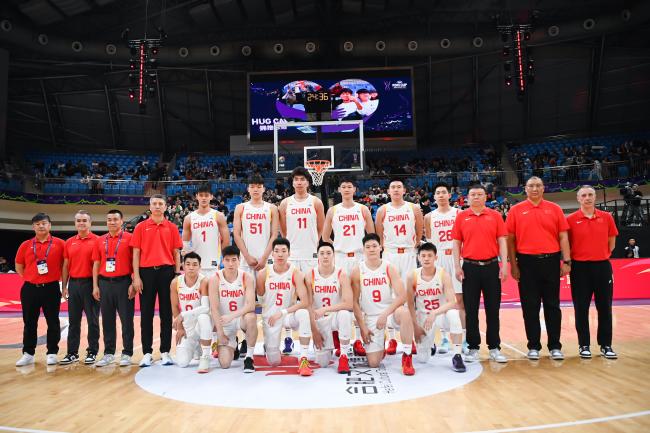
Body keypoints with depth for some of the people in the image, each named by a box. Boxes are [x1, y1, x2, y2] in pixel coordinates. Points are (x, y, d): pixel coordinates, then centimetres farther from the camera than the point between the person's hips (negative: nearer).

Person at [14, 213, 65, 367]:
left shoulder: (59, 244, -2)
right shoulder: (26, 245, 4)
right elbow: (19, 266, 15)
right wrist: (29, 278, 9)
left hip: (51, 288, -2)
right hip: (30, 289, 2)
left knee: (53, 322, 5)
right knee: (29, 323, 10)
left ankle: (52, 353, 15)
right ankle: (28, 354, 21)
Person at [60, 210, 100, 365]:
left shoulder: (96, 241, -3)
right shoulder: (69, 242, 11)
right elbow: (66, 266, 13)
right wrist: (64, 286, 9)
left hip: (90, 283, -4)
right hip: (73, 284, 4)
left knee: (92, 320, 2)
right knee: (73, 320, 9)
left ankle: (92, 352, 11)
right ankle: (72, 353, 17)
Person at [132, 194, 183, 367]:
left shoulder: (172, 228, 7)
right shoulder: (141, 227, 5)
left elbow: (176, 252, 7)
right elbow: (136, 253, 3)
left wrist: (177, 273, 0)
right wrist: (136, 277, -4)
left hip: (167, 271, 1)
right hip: (146, 272, 0)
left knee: (166, 313, 5)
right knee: (146, 313, 5)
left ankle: (165, 352, 14)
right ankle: (147, 353, 13)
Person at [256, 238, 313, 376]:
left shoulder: (296, 273, -15)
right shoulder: (264, 274, -10)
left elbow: (304, 302, -22)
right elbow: (260, 295, 4)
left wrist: (282, 313, -24)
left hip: (289, 314, -1)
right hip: (270, 316, 1)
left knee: (303, 313, -37)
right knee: (274, 362, -1)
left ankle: (304, 360, -28)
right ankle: (268, 346, 37)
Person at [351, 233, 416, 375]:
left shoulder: (390, 268, -5)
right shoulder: (357, 271, -4)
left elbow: (401, 296, -13)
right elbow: (355, 302, -1)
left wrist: (385, 314, -23)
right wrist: (362, 327, -6)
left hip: (390, 312, 0)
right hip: (370, 317, 1)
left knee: (404, 313, -38)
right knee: (373, 363, -8)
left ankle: (407, 357, -20)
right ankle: (381, 346, 29)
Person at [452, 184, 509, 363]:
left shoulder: (495, 216, 5)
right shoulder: (461, 217, 5)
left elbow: (502, 241, 3)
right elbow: (456, 243, 5)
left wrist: (504, 265, -5)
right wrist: (457, 266, -2)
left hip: (491, 267, 0)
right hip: (470, 268, 0)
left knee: (493, 309, 6)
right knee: (471, 310, 5)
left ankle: (494, 348, 16)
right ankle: (473, 348, 15)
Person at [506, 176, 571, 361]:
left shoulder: (554, 209, 7)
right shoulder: (516, 210, 3)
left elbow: (563, 236, 5)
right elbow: (510, 239, 2)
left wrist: (567, 261, -2)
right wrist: (513, 264, -2)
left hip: (551, 261, 1)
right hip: (527, 262, -1)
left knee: (552, 305, 7)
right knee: (530, 307, 5)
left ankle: (555, 346, 17)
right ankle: (533, 346, 15)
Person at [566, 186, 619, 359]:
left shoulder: (607, 217, 4)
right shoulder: (571, 219, -3)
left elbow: (612, 242, 13)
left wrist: (601, 257, 9)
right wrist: (569, 261, 1)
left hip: (602, 266, 2)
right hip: (580, 268, -2)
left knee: (604, 307, 6)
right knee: (581, 309, 3)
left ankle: (606, 345, 17)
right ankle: (584, 345, 14)